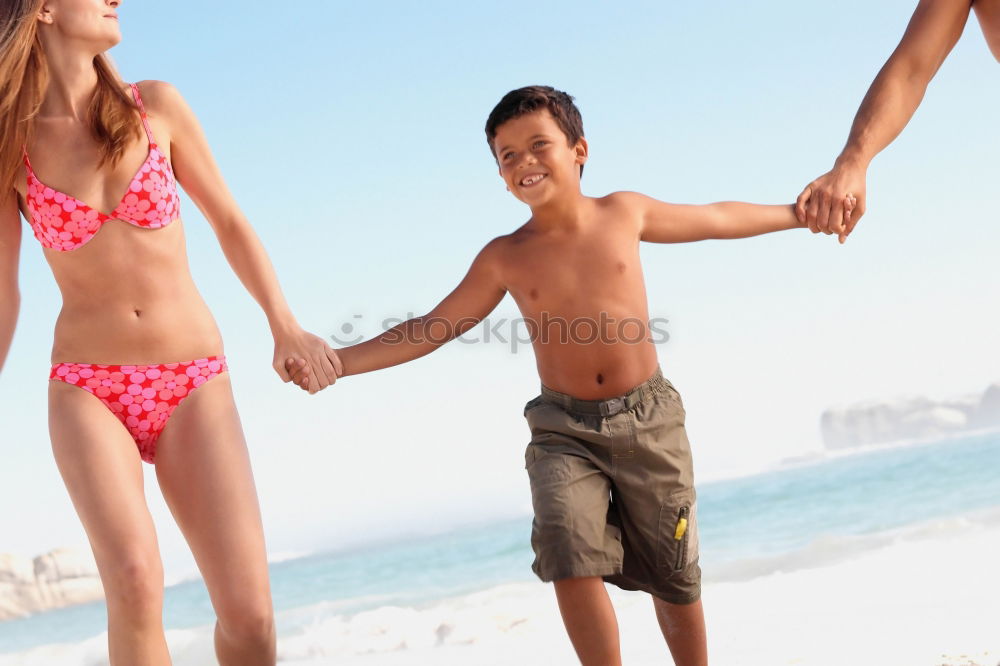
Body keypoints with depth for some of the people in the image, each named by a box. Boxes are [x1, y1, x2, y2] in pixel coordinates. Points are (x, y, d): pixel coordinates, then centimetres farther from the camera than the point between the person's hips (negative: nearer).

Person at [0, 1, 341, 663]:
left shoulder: (157, 106, 2)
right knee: (135, 581, -26)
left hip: (194, 385, 1)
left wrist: (285, 325, 0)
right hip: (86, 392, -1)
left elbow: (230, 221, 10)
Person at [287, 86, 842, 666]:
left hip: (649, 420, 1)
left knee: (675, 575, 9)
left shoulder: (623, 213, -1)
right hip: (564, 429, -1)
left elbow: (719, 219, 13)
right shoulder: (505, 258, -3)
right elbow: (430, 329, 1)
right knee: (573, 561, -20)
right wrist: (338, 360, -8)